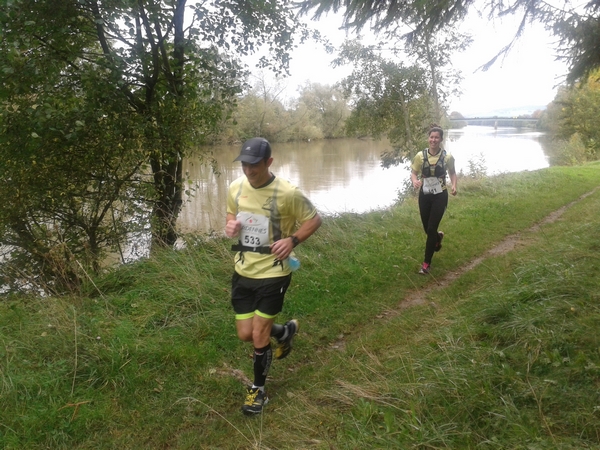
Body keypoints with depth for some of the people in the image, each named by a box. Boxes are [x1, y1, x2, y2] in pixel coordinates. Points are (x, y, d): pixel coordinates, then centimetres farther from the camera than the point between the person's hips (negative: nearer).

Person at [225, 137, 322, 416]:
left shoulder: (287, 193, -19)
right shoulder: (235, 188, -3)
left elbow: (314, 220, -7)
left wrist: (293, 240, -24)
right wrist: (230, 225, -8)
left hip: (273, 273, -5)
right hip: (243, 272, 6)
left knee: (259, 335, 0)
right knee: (245, 334, 10)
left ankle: (258, 389, 27)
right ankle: (286, 331, 42)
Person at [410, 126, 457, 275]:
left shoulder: (447, 157, -9)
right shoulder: (420, 155, -8)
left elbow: (452, 172, 7)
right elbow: (413, 173, -2)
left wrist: (454, 185, -12)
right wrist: (415, 181, -25)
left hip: (440, 196, -2)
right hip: (424, 195, 2)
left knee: (431, 228, -7)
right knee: (427, 228, 13)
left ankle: (427, 263, 7)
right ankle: (438, 237, 53)